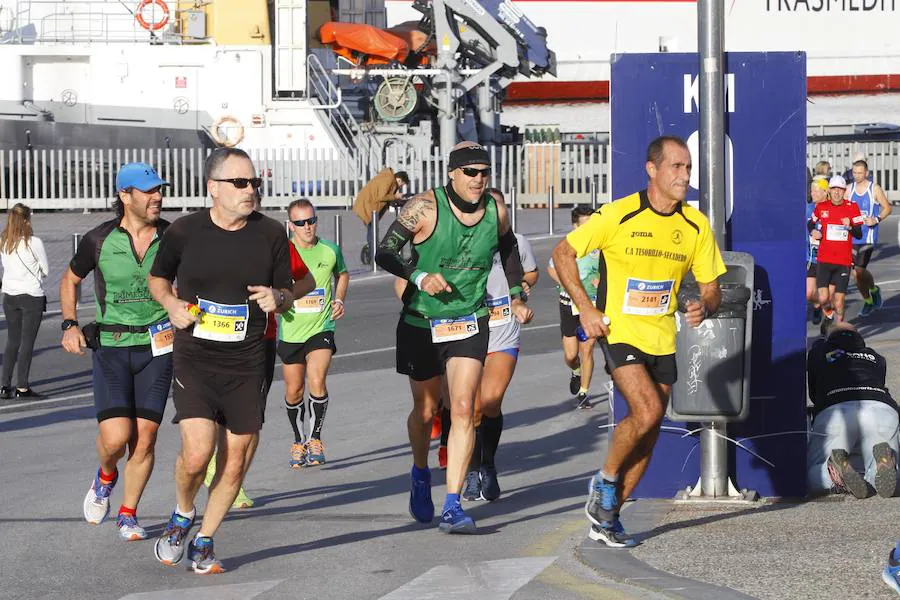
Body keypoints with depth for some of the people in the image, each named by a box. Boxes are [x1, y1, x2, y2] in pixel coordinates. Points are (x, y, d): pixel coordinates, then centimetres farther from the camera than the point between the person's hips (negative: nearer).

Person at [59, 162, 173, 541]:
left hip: (157, 346, 1)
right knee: (115, 436, -14)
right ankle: (105, 478, 21)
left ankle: (128, 514, 15)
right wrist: (69, 325, 3)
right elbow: (70, 280, 14)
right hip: (111, 347, -1)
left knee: (145, 436, -3)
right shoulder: (99, 240, -3)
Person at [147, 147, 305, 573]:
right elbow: (157, 278, 14)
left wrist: (277, 298, -11)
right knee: (197, 451, -18)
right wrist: (172, 305, -6)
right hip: (194, 358, -2)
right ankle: (182, 517, 13)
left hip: (246, 363, 2)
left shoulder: (270, 234, 1)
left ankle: (203, 542, 23)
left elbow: (289, 292, 12)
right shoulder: (185, 231, -3)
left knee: (235, 463, 3)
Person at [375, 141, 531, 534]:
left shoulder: (495, 211, -3)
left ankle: (452, 506, -16)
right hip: (421, 324, -2)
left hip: (469, 324, 2)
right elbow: (385, 253, -14)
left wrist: (517, 296, 16)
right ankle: (421, 476, 44)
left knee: (463, 409, -14)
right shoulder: (425, 208, -16)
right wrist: (419, 276, -29)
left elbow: (508, 248, 20)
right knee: (426, 411, 13)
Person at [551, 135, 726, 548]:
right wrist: (585, 307, -10)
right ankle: (605, 480, 3)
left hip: (663, 338, 5)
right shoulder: (618, 215, -12)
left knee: (647, 435, 6)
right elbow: (562, 254, -2)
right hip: (620, 332, -5)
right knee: (647, 410, -23)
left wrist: (704, 307, -17)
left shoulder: (695, 225, 1)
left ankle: (607, 518, 21)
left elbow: (711, 288, 7)